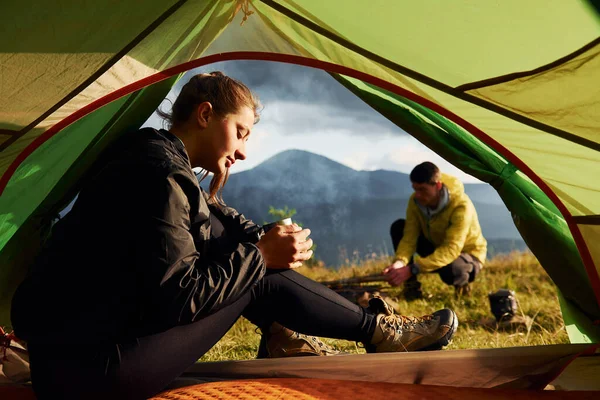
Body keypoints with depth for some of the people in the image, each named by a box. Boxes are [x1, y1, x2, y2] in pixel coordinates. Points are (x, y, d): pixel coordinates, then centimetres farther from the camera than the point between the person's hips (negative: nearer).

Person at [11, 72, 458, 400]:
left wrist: (263, 239, 0)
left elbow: (223, 220, 19)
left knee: (216, 229, 8)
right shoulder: (161, 176, -21)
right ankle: (376, 329, 9)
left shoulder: (148, 156, 10)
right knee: (259, 277, -9)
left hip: (86, 337, 10)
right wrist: (259, 254, -14)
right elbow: (178, 297, -25)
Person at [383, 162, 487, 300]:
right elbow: (409, 238, -19)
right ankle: (411, 285, -10)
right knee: (398, 227, -16)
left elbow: (451, 250, -41)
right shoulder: (415, 201, -17)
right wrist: (400, 262, -42)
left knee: (450, 271, -42)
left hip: (467, 254, -5)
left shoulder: (461, 206, -34)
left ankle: (462, 282, -3)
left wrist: (412, 269, -51)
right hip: (437, 248, 6)